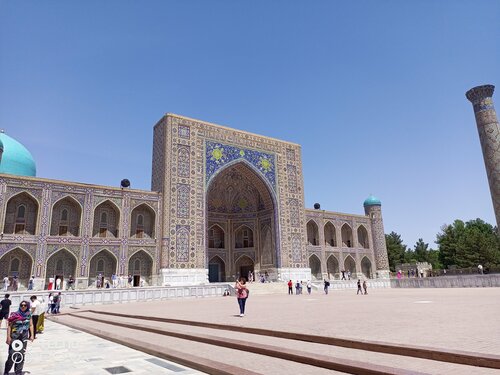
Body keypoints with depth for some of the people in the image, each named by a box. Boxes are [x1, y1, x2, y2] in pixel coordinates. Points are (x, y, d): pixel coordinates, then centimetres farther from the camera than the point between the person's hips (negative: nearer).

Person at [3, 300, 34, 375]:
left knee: (21, 355, 9)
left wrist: (32, 335, 1)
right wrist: (8, 337, -14)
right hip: (14, 336, -3)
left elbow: (31, 325, 6)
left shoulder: (29, 315, 2)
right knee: (12, 355, -6)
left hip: (24, 337, 3)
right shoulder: (15, 315, -9)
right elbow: (9, 326, -8)